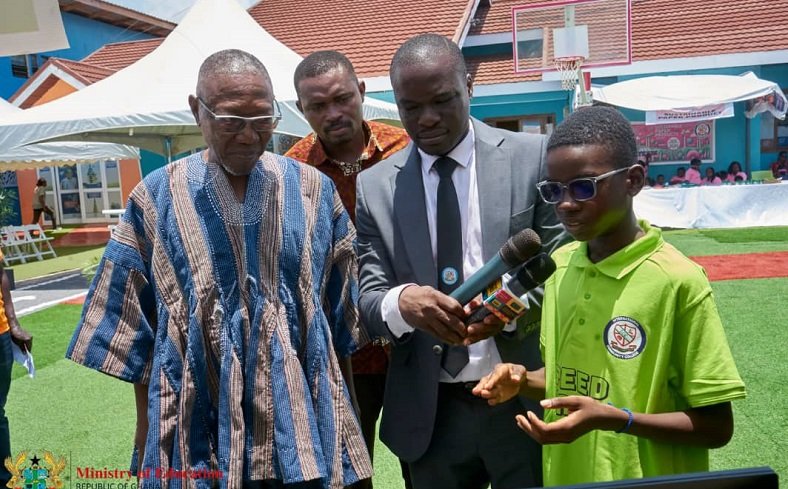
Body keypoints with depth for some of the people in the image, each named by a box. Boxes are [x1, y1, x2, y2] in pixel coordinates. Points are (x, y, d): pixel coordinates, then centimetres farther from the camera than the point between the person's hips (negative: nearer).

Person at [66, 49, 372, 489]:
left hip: (302, 426, 1)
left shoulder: (314, 191, -1)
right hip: (200, 434, 0)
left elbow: (342, 316, 5)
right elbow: (136, 329, 3)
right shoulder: (157, 198, -4)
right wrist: (147, 426, 5)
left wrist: (344, 416, 9)